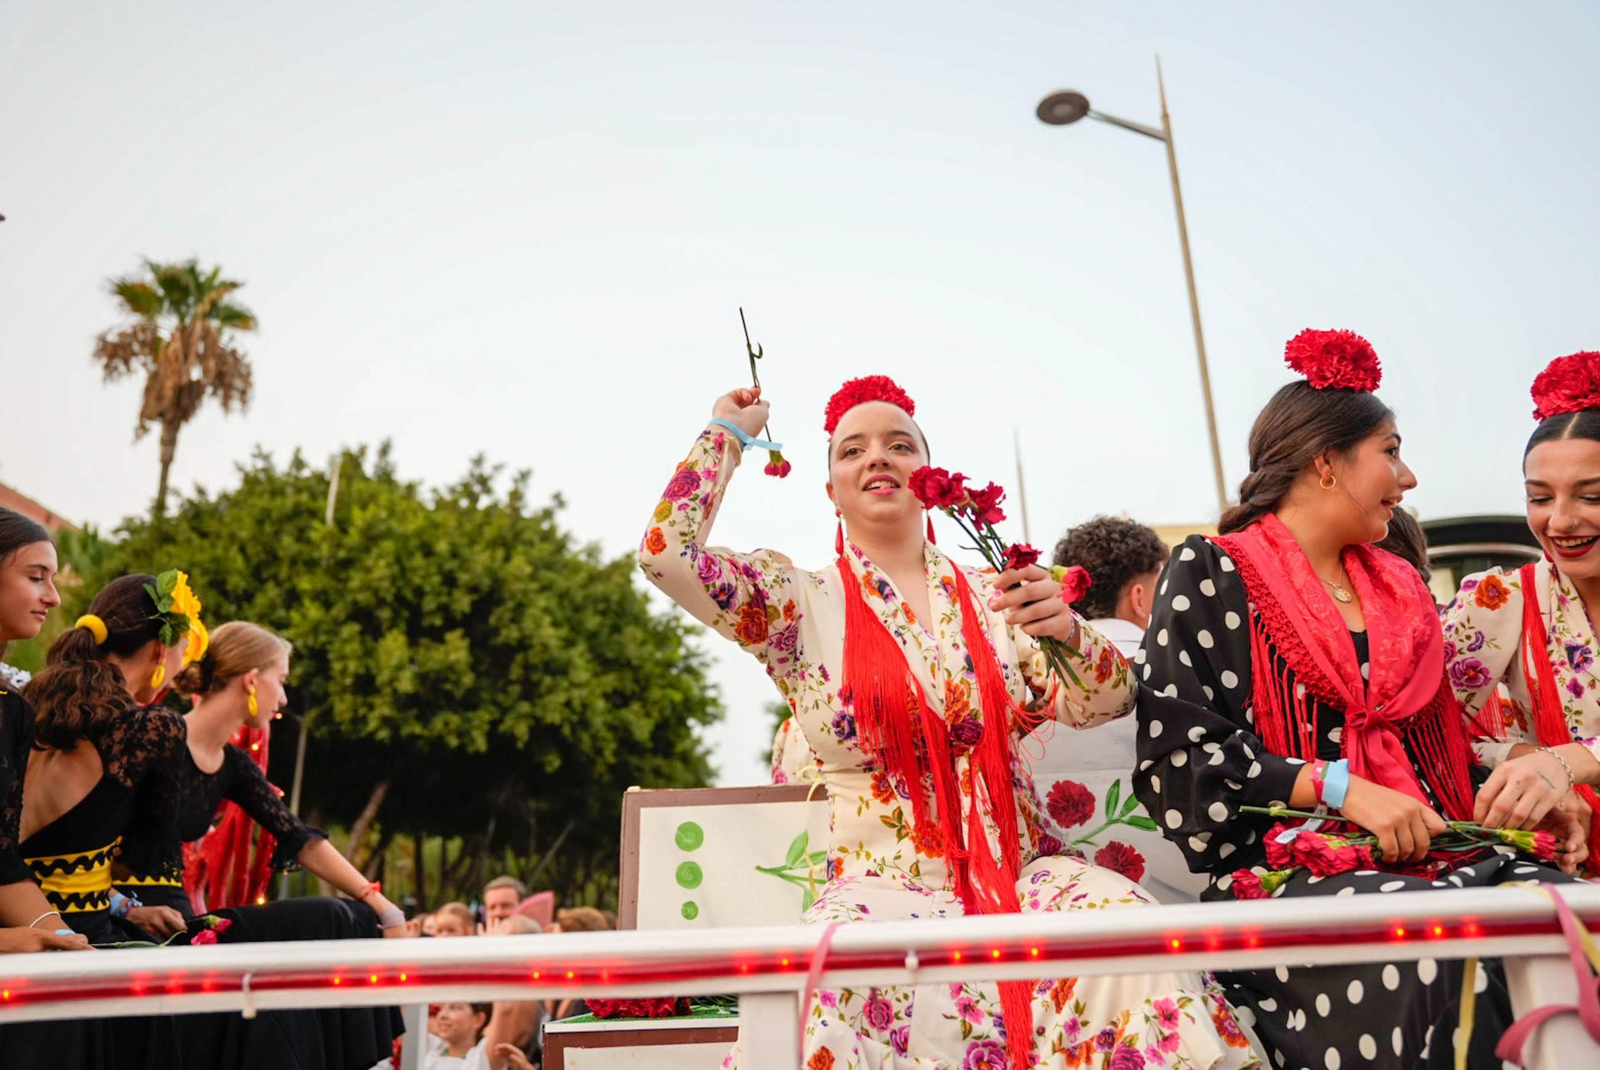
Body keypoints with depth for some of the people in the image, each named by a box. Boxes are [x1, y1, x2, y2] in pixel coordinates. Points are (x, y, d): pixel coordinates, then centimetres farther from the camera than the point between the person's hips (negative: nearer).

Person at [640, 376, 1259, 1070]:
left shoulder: (991, 597, 9)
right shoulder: (799, 603, 5)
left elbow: (1100, 703, 2)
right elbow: (666, 551, -7)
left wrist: (1068, 632, -21)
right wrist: (728, 432, 6)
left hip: (1021, 872, 3)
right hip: (880, 885, -2)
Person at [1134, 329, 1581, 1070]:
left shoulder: (1399, 588, 20)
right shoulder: (1209, 574, 0)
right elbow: (1176, 744, -9)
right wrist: (1337, 789, -16)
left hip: (1433, 845, 6)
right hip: (1282, 862, -5)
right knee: (1434, 962, -35)